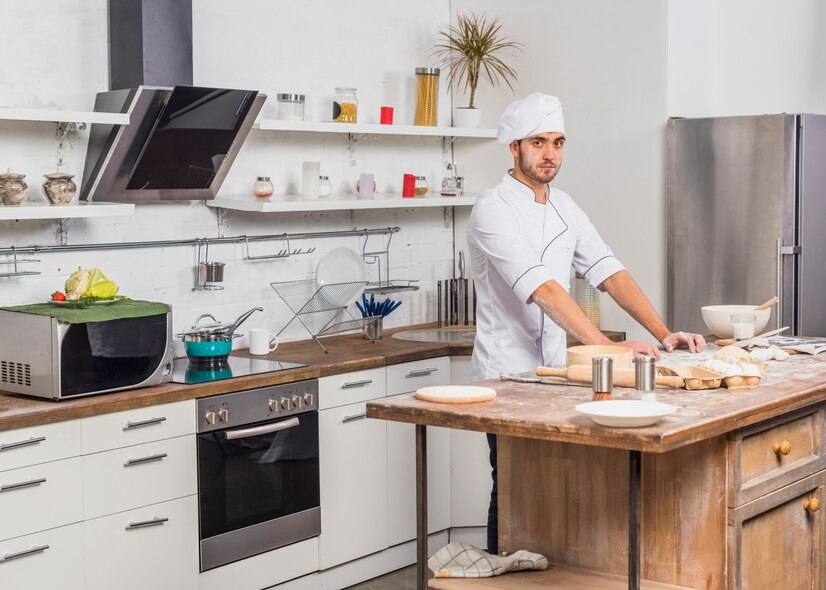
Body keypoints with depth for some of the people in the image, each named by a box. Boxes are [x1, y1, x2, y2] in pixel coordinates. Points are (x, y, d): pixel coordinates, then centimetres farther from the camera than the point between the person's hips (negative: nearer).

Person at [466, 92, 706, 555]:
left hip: (553, 373, 7)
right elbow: (542, 289, -28)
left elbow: (609, 272, 2)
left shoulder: (564, 207, 10)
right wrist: (607, 347, -36)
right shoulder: (494, 211, -16)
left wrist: (663, 333, -11)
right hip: (508, 375, -7)